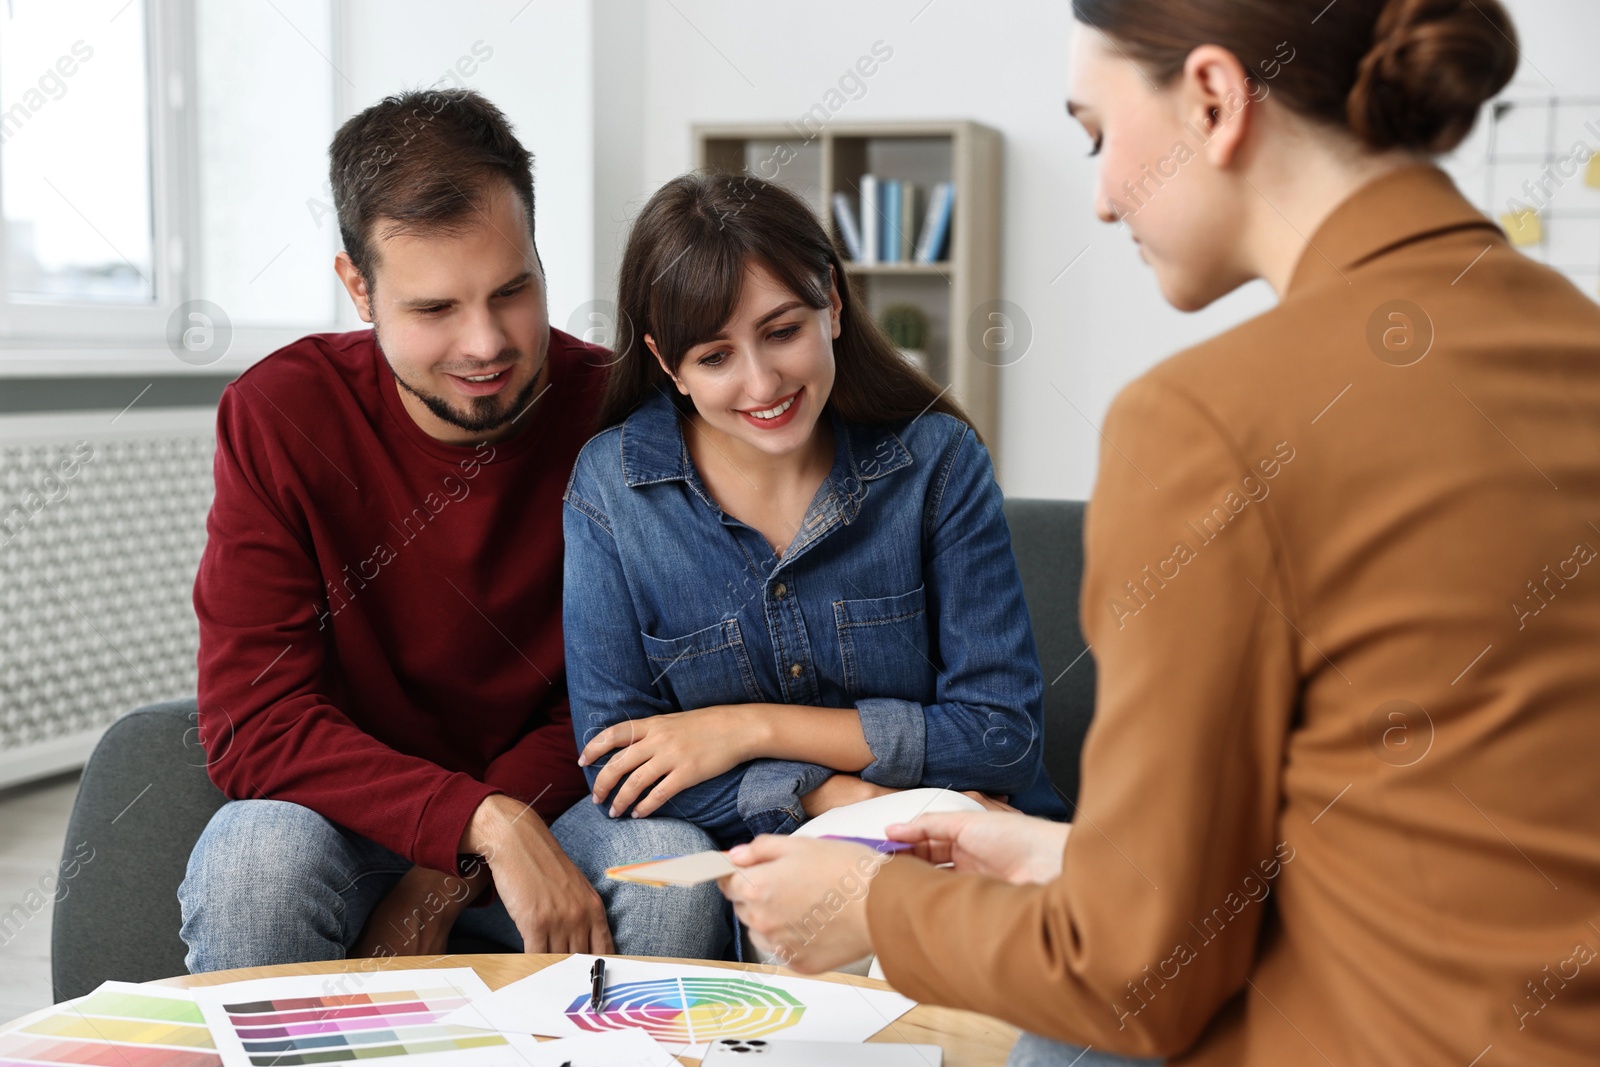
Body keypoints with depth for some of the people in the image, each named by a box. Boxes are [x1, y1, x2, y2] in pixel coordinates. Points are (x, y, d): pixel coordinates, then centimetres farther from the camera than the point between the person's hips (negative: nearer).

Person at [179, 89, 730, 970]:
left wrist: (446, 877, -18)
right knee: (254, 856, -33)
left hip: (553, 807, 1)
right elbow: (253, 724, -17)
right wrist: (483, 824, -30)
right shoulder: (278, 416, -12)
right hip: (343, 813, 0)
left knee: (673, 864, -30)